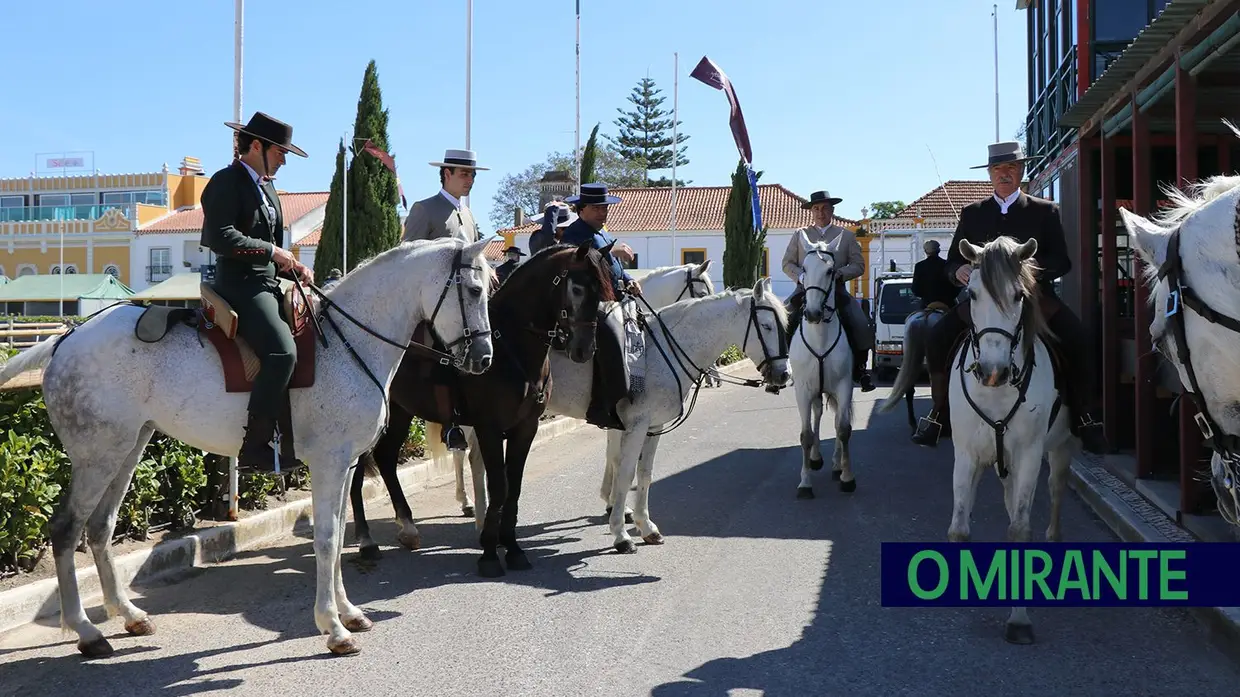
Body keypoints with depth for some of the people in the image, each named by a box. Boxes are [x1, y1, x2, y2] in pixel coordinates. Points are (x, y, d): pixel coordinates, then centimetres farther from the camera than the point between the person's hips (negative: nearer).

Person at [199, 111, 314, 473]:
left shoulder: (267, 187, 22)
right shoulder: (226, 182, -6)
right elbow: (221, 236, -19)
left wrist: (295, 268, 6)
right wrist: (272, 251, -15)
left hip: (268, 285, 10)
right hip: (241, 284, -10)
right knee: (282, 351, -28)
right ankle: (254, 449, -25)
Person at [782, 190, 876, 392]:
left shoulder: (846, 235, 12)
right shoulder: (800, 234, 14)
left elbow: (858, 265, 6)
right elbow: (787, 263, 11)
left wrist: (838, 274, -12)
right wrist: (801, 276, -9)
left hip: (836, 290, -1)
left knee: (861, 326, -19)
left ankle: (859, 369, -6)